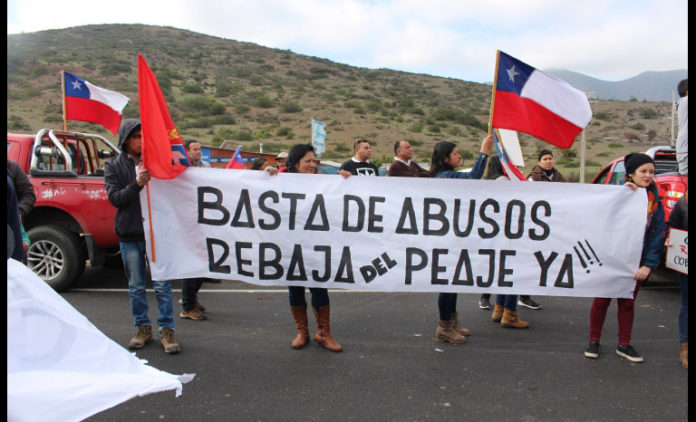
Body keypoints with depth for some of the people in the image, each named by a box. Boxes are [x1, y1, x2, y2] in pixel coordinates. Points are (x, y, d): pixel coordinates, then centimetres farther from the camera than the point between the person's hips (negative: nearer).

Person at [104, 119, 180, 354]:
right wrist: (137, 184, -20)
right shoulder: (113, 166, 6)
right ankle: (143, 328, 25)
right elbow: (114, 197, -5)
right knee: (136, 286, 11)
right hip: (129, 235, 1)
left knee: (162, 285, 0)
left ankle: (167, 330, 9)